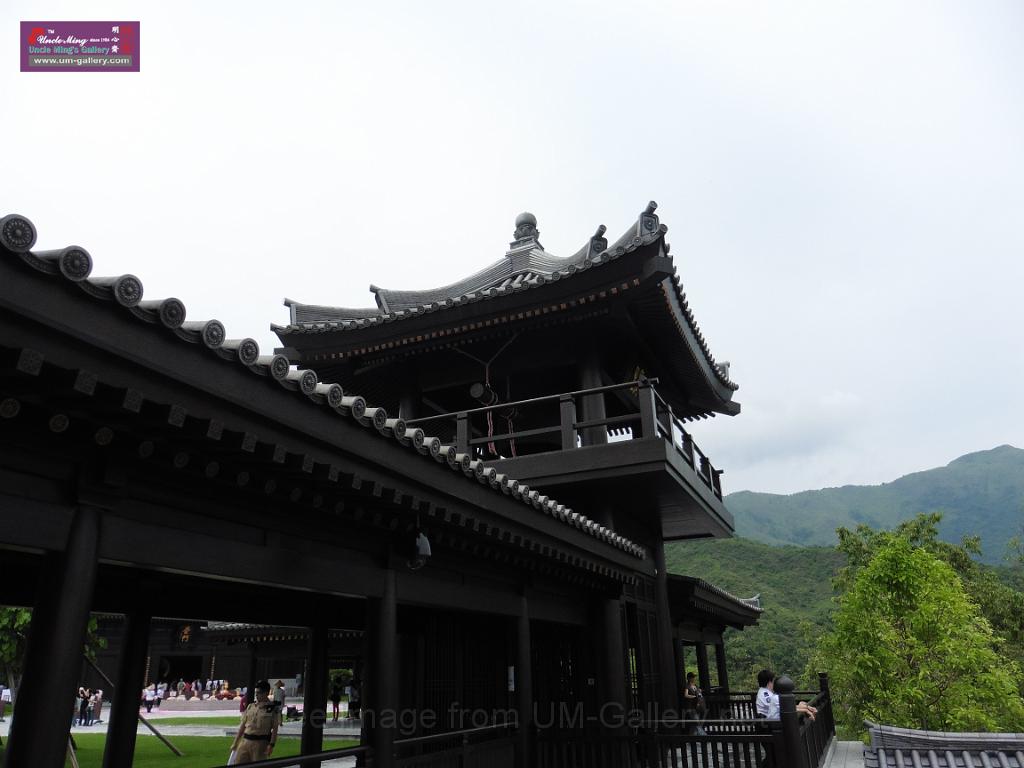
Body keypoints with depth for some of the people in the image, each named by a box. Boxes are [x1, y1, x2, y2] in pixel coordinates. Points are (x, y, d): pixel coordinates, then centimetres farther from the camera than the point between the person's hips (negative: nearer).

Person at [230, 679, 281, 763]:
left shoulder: (273, 709, -4)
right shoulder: (250, 706, 10)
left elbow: (274, 729, -7)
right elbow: (243, 725, 15)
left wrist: (271, 745, -15)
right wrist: (235, 742, 14)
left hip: (260, 742, -5)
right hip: (245, 740, 5)